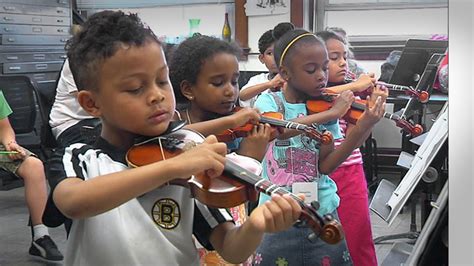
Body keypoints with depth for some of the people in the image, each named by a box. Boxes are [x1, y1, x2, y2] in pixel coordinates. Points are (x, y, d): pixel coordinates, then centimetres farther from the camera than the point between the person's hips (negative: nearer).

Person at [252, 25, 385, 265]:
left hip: (322, 213, 2)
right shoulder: (269, 101, -3)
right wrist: (332, 114, -30)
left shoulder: (326, 107, 0)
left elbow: (324, 166, -10)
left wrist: (361, 129, -23)